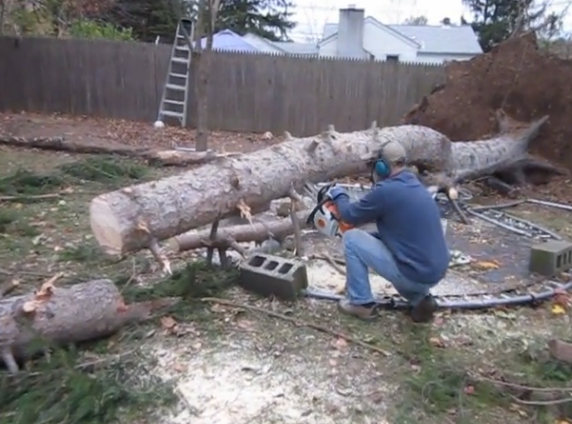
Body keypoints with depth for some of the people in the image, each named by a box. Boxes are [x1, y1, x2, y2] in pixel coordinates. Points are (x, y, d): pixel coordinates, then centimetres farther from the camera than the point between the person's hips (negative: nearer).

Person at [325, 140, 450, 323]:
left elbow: (350, 215, -1)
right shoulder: (415, 186, 10)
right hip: (435, 272, 8)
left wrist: (338, 194, 17)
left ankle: (361, 303, 11)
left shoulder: (386, 191, -16)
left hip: (414, 275, -8)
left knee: (351, 239, 2)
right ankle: (420, 299, 18)